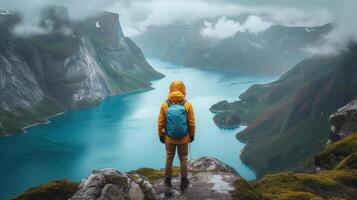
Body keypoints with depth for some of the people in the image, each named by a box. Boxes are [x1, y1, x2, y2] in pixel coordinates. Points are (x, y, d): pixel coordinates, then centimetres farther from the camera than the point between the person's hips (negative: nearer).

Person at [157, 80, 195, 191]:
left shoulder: (165, 104, -14)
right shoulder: (188, 105, -15)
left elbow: (160, 123, -7)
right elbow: (191, 123, -9)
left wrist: (160, 135, 7)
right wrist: (192, 135, 6)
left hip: (169, 138, 1)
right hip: (183, 138, -1)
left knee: (169, 158, 19)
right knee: (183, 159, 15)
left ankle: (168, 180, 32)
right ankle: (183, 181, 27)